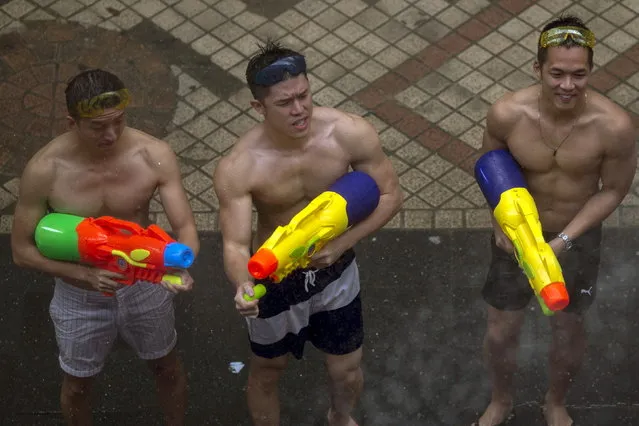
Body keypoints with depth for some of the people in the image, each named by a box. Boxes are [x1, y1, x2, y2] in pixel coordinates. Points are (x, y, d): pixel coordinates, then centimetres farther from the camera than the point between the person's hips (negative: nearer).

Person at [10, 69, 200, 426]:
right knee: (78, 384, 23)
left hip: (145, 286, 1)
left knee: (167, 367, 26)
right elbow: (22, 250, -17)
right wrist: (85, 274, -31)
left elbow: (186, 228, -21)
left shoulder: (155, 155, -25)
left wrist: (180, 266, -44)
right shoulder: (44, 170, -28)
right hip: (80, 299, -1)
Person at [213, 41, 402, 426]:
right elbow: (236, 244, -31)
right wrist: (243, 286, -54)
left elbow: (390, 196, -13)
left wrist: (341, 244, -24)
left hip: (335, 271, 2)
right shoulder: (238, 169, -32)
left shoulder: (352, 134, -26)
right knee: (268, 371, 22)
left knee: (347, 370, 22)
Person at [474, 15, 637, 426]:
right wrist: (501, 218, -19)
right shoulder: (507, 113, -27)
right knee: (500, 331, 16)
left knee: (569, 329, 22)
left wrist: (563, 240, -20)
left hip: (579, 239, 0)